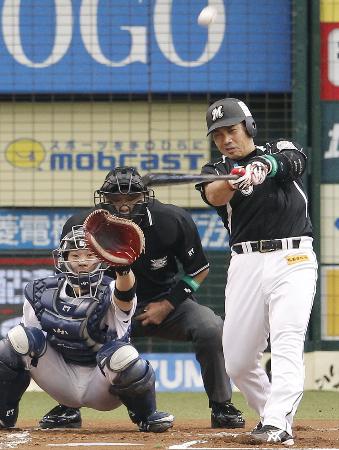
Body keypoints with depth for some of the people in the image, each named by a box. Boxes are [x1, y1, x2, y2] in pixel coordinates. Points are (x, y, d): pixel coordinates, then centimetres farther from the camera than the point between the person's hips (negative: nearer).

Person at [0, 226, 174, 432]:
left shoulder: (110, 294, -16)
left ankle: (146, 416, -5)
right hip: (63, 383, 3)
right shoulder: (43, 293, -4)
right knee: (20, 337, -19)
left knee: (121, 355, -36)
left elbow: (125, 294, -42)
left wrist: (123, 267, -63)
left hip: (102, 387, -3)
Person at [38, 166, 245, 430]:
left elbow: (199, 271, -5)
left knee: (212, 329, -28)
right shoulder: (83, 227, -19)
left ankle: (222, 407, -7)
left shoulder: (173, 221, -19)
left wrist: (168, 305, -14)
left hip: (167, 302, -1)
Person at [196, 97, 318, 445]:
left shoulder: (280, 150, 9)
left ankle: (278, 424, -32)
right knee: (236, 363, 3)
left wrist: (263, 166, -41)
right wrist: (235, 179, -39)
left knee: (287, 341, -21)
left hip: (293, 260, -3)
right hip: (246, 263, 3)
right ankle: (270, 412, 25)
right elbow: (215, 196, -15)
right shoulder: (216, 170, 10)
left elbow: (288, 160, -17)